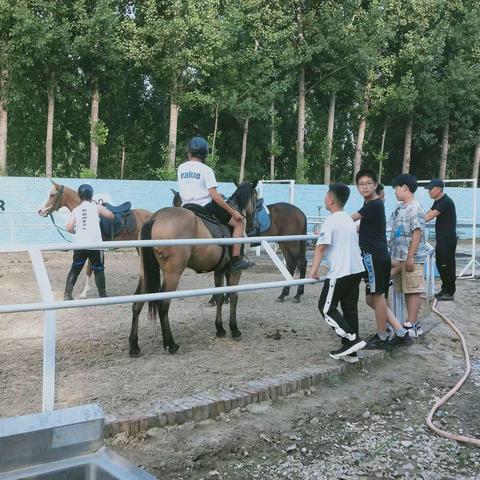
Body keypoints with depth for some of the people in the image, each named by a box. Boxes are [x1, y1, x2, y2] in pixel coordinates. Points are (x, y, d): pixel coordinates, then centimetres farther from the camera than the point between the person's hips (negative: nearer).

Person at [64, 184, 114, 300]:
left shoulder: (76, 210, 4)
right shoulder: (97, 208, -2)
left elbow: (69, 228, -5)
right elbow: (111, 216, 5)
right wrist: (103, 209, 22)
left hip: (79, 245, 2)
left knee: (75, 269, 13)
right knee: (99, 270, 10)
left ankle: (67, 294, 11)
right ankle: (102, 295, 15)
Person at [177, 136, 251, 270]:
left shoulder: (181, 168, 8)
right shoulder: (206, 170, -8)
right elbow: (214, 196, -16)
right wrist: (233, 212, -12)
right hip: (205, 207, -6)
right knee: (239, 222, 2)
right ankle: (236, 260, -6)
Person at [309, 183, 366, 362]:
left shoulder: (330, 221, -11)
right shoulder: (349, 220, 14)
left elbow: (321, 247, -17)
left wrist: (314, 271, -17)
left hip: (340, 273, -8)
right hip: (357, 270, 8)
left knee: (326, 308, 1)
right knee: (350, 309, 11)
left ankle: (352, 340, -8)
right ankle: (350, 351, 13)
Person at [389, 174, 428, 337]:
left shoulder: (415, 209, -14)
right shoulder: (399, 208, 13)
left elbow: (417, 234, -18)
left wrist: (410, 257, -20)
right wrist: (392, 255, 18)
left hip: (411, 258, -9)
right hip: (398, 258, 9)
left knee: (413, 290, -1)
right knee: (406, 291, 12)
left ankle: (412, 325, 4)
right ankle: (413, 322, 21)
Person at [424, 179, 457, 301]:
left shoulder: (446, 202, -17)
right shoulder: (438, 202, 15)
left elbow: (430, 216, -23)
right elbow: (427, 214, 12)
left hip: (448, 239, -10)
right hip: (441, 239, 10)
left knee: (447, 265, -3)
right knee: (440, 264, 14)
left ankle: (449, 292, 5)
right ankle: (445, 289, 23)